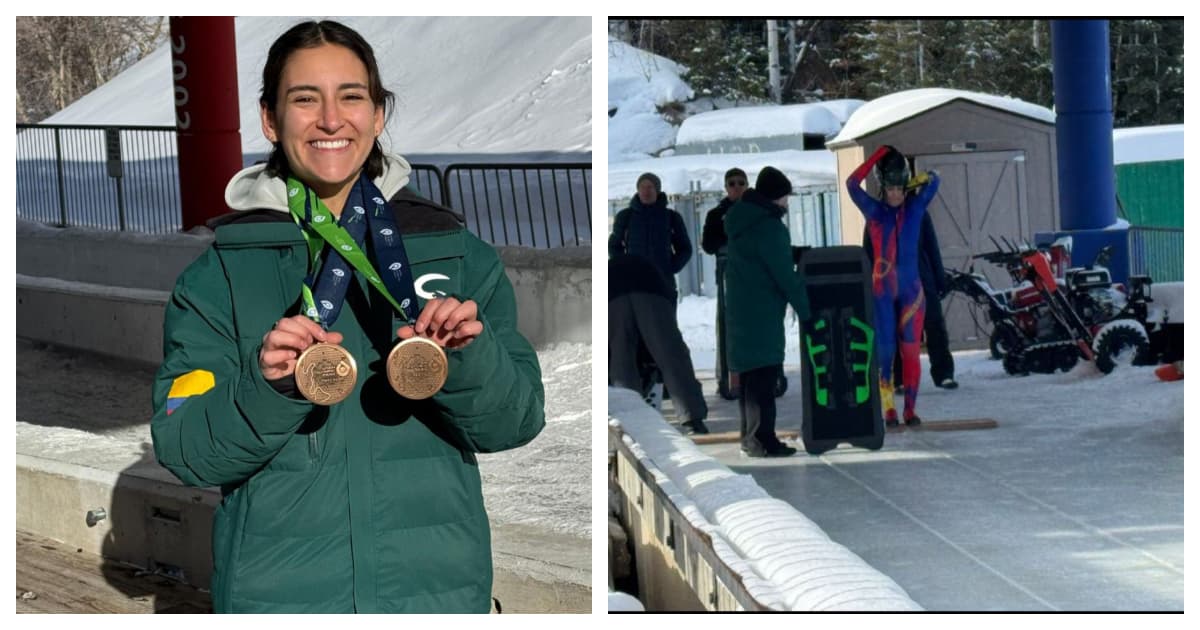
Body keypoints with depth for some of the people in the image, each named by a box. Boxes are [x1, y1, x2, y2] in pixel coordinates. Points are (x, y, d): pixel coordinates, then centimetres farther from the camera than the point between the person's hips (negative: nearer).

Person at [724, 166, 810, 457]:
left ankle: (751, 436, 21)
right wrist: (806, 311, -12)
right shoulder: (769, 228, -16)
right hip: (762, 313, -10)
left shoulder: (741, 221, 13)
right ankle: (762, 439, -10)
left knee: (750, 373, 15)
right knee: (763, 375, -9)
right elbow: (786, 277, -17)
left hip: (740, 309, 10)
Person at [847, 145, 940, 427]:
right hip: (882, 290, -2)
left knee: (911, 351, 1)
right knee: (884, 350, -3)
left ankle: (910, 409, 6)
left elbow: (933, 180, 12)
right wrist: (879, 155, -7)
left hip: (911, 288, 2)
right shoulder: (874, 211, 2)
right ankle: (888, 410, 0)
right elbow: (852, 184, -7)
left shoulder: (915, 207, 7)